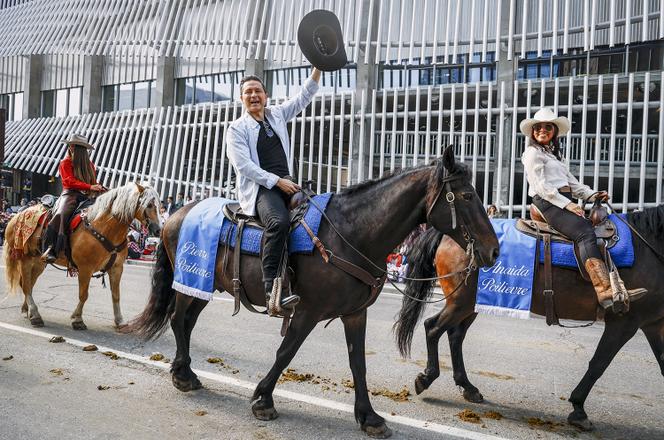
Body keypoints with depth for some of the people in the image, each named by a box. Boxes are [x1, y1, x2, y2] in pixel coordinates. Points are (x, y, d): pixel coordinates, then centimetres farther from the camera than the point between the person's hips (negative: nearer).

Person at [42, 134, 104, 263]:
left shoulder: (89, 164, 25)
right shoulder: (66, 163, 9)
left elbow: (93, 182, 24)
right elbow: (70, 181, -6)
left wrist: (98, 187, -1)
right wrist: (90, 187, -19)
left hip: (87, 196, 5)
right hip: (71, 194, -5)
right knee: (61, 215, -33)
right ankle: (50, 249, -39)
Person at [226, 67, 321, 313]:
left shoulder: (277, 115, 20)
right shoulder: (237, 128, 4)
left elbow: (304, 96, 19)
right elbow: (244, 165, -8)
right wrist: (277, 181, -16)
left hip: (285, 183, 6)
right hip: (259, 188, -6)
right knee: (279, 222, -35)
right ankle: (272, 287, -35)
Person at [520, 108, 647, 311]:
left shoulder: (554, 154, 29)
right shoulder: (533, 153, 1)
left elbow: (571, 181, 25)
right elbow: (541, 186, -10)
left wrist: (591, 194, 8)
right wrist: (567, 204, -18)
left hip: (563, 202, 10)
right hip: (548, 203, -10)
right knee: (585, 233, -27)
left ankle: (615, 283, -17)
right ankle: (605, 290, -39)